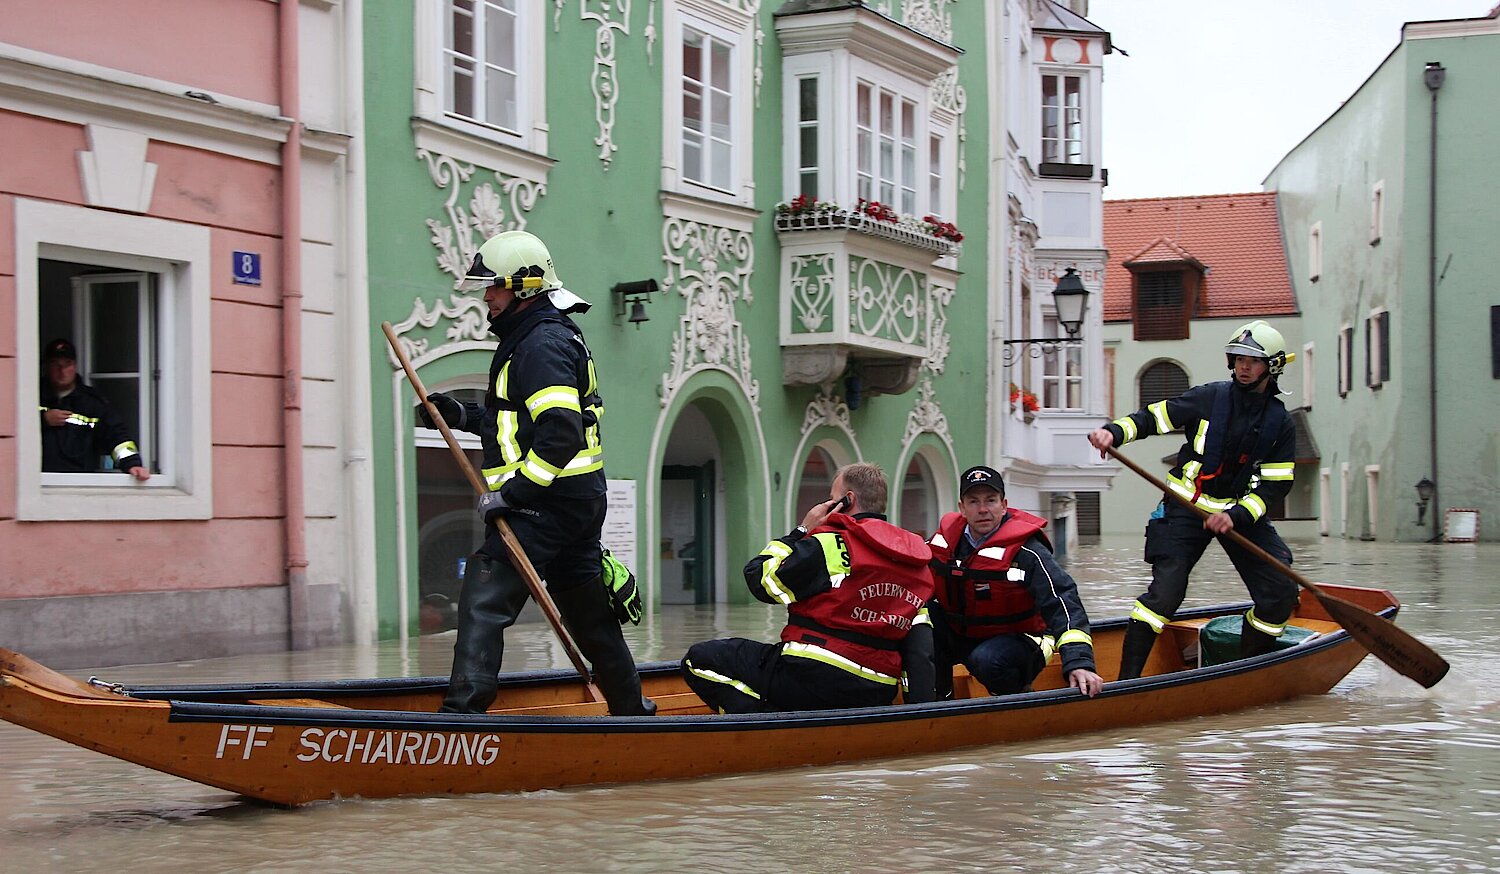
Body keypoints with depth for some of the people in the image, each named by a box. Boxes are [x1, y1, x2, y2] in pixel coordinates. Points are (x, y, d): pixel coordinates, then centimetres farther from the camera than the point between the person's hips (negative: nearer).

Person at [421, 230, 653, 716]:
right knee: (587, 611, 18)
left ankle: (465, 708, -20)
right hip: (581, 503, 11)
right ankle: (631, 709, 28)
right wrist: (463, 416, 17)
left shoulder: (542, 344, -13)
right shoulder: (548, 336, 20)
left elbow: (560, 433, -25)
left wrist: (511, 490, -23)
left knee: (484, 600, -14)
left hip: (547, 504, -11)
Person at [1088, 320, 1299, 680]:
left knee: (1280, 593, -4)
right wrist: (1114, 432, -23)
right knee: (1166, 592, -16)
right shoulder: (1210, 397, -3)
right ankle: (1126, 682, -14)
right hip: (1186, 508, -3)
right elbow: (1152, 417, -4)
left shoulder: (1280, 423, 2)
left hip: (1243, 513, 3)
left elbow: (1275, 484, -2)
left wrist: (1238, 516, -18)